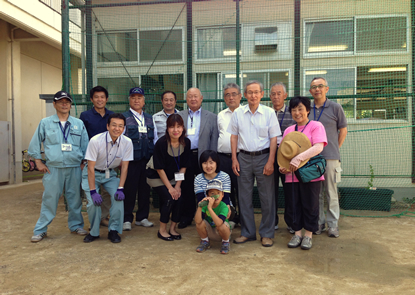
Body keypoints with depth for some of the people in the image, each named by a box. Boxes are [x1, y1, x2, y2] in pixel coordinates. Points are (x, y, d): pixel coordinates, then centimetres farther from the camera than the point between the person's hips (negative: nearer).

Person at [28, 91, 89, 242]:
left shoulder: (79, 124, 8)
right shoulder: (45, 123, 5)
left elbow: (85, 145, 11)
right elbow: (34, 144, 9)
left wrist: (83, 162, 5)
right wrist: (39, 162, 4)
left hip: (74, 168, 2)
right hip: (53, 168, -1)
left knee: (75, 198, 9)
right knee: (49, 199, 0)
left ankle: (76, 225, 24)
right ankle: (40, 230, 12)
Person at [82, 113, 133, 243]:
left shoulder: (127, 143, -16)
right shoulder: (96, 141, -25)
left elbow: (124, 167, -10)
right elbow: (91, 167, -22)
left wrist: (120, 188, -18)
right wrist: (93, 191, -25)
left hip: (110, 174, 2)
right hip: (92, 174, -2)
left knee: (118, 196, -22)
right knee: (93, 202, -20)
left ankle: (113, 230, -3)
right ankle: (94, 232, 7)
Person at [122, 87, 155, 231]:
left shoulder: (150, 118, 15)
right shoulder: (124, 117, 0)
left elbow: (154, 139, 17)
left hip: (147, 159, 4)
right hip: (131, 160, -4)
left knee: (145, 188, 9)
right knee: (129, 189, 0)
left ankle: (142, 217, 22)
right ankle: (127, 219, 12)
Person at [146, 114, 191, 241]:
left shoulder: (186, 142, -12)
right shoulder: (161, 143, -26)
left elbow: (183, 166, -3)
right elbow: (159, 168, -19)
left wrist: (178, 185, -8)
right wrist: (169, 187, -17)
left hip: (173, 176, 5)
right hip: (156, 176, -4)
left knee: (179, 198, -10)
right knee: (169, 199, -17)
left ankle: (172, 228, 10)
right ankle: (162, 230, 3)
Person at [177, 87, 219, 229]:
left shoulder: (211, 117, 6)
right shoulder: (179, 116, 11)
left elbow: (214, 140, 3)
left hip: (203, 157, -1)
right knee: (186, 188, 8)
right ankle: (186, 217, 20)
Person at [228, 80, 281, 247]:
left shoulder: (269, 113, -1)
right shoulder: (238, 113, 5)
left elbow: (273, 139, -2)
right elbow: (234, 137, 9)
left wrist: (270, 162, -8)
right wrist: (234, 159, 1)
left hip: (263, 157, -2)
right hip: (244, 158, 2)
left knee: (267, 197, 2)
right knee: (244, 196, 8)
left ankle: (267, 234, 16)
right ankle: (247, 232, 21)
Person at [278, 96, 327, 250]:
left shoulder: (316, 126, -1)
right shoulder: (288, 130, 15)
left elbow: (318, 147, -16)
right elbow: (284, 152, 16)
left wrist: (299, 158, -25)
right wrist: (282, 166, -3)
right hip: (291, 175, 5)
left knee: (310, 205, 3)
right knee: (293, 205, 7)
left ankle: (308, 235, 19)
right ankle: (297, 233, 23)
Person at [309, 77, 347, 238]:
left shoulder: (335, 107, 2)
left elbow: (343, 130, 8)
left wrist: (336, 148, 4)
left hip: (330, 156, -2)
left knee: (331, 192, 3)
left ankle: (333, 224, 14)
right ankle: (319, 222, 20)